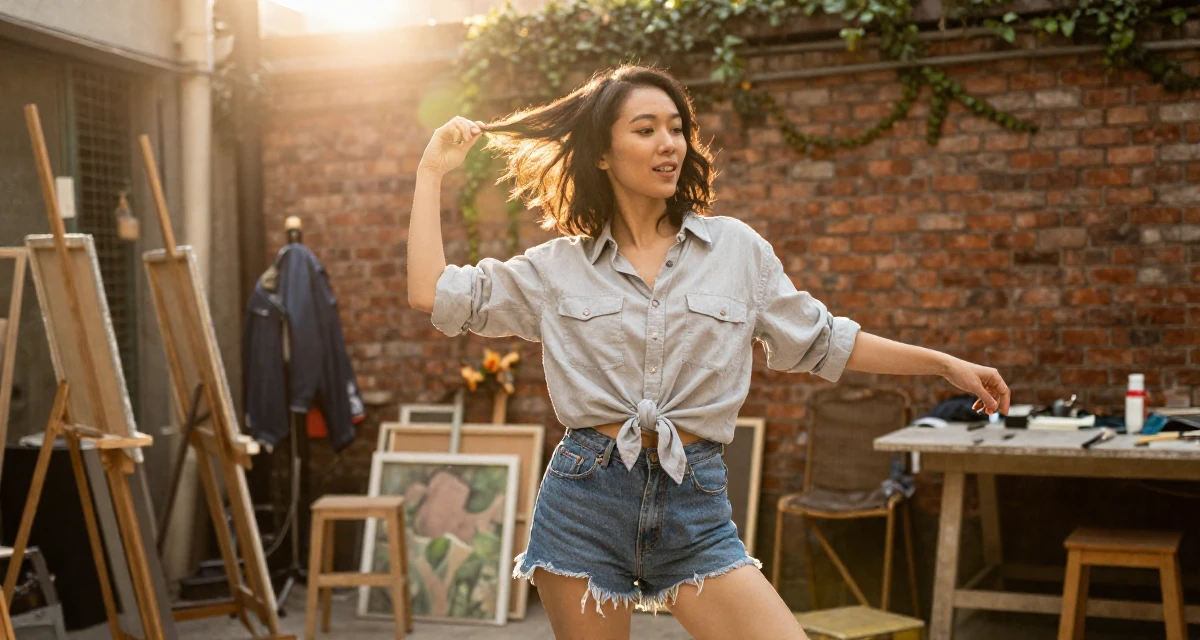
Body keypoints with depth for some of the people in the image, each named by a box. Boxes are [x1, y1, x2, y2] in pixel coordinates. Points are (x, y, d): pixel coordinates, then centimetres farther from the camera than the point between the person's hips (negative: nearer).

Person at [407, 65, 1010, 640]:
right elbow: (434, 295, 2)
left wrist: (947, 363, 13)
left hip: (695, 510, 0)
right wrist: (432, 172, 8)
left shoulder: (736, 247, 7)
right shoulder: (558, 266, 6)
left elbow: (823, 343, 14)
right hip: (584, 502, 0)